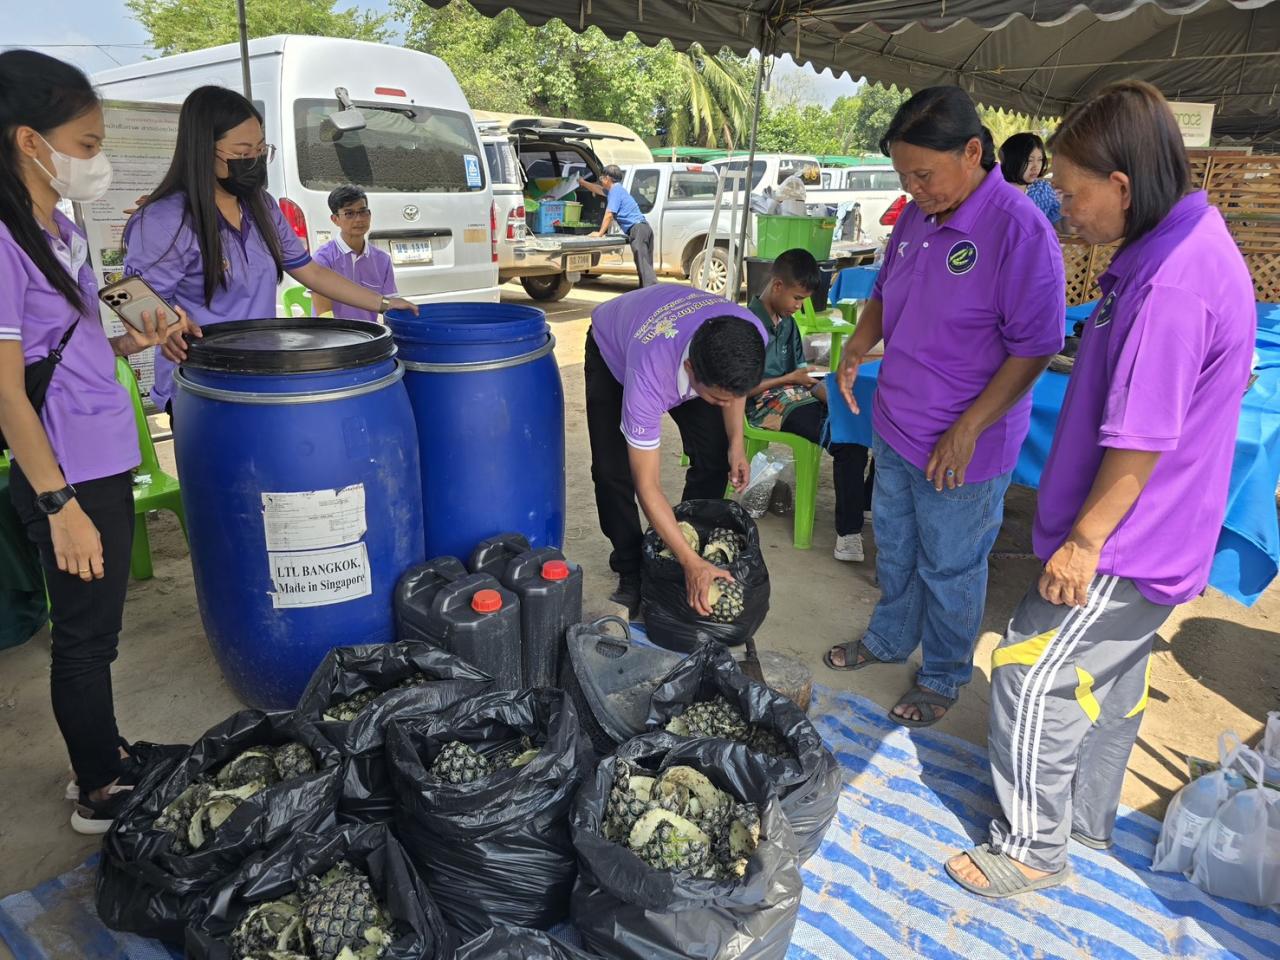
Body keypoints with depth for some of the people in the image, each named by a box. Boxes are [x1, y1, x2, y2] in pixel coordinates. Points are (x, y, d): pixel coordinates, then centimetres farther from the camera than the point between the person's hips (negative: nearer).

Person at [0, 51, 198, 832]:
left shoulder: (63, 231, 9)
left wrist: (131, 342, 2)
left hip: (104, 465, 8)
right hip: (65, 477, -8)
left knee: (100, 628, 19)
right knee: (85, 635, 7)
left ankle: (109, 760, 36)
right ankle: (100, 793, 25)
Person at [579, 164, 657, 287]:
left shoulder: (615, 190, -5)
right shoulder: (617, 189, 25)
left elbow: (609, 214, -11)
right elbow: (598, 189, 43)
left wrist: (600, 233, -5)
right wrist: (581, 182, 52)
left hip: (636, 229, -10)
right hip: (644, 227, 10)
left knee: (643, 264, -16)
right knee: (645, 265, 9)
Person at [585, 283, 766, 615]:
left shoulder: (751, 338, -36)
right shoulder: (649, 377, -48)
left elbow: (733, 385, -7)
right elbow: (647, 486, -40)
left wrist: (736, 441, -18)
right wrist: (691, 563, -43)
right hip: (613, 351, -3)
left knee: (714, 456, -8)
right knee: (612, 469, -16)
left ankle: (699, 545, 14)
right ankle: (631, 571, 3)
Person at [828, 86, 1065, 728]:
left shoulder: (1020, 231, -21)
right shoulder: (914, 217, 2)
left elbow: (1034, 348, -20)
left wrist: (967, 431, -22)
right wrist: (859, 346, -2)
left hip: (961, 447, -7)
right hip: (895, 429, 7)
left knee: (949, 569, 12)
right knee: (894, 548, 23)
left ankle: (945, 677, 35)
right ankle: (889, 639, 47)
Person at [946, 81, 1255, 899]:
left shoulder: (1172, 282, -27)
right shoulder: (1197, 240, 5)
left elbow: (1140, 442, -26)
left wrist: (1083, 540, -19)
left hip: (1122, 550, -10)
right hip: (1155, 541, 10)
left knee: (1032, 680, 1)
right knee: (1112, 675, 22)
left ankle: (1032, 849, 19)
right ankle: (1087, 816, 41)